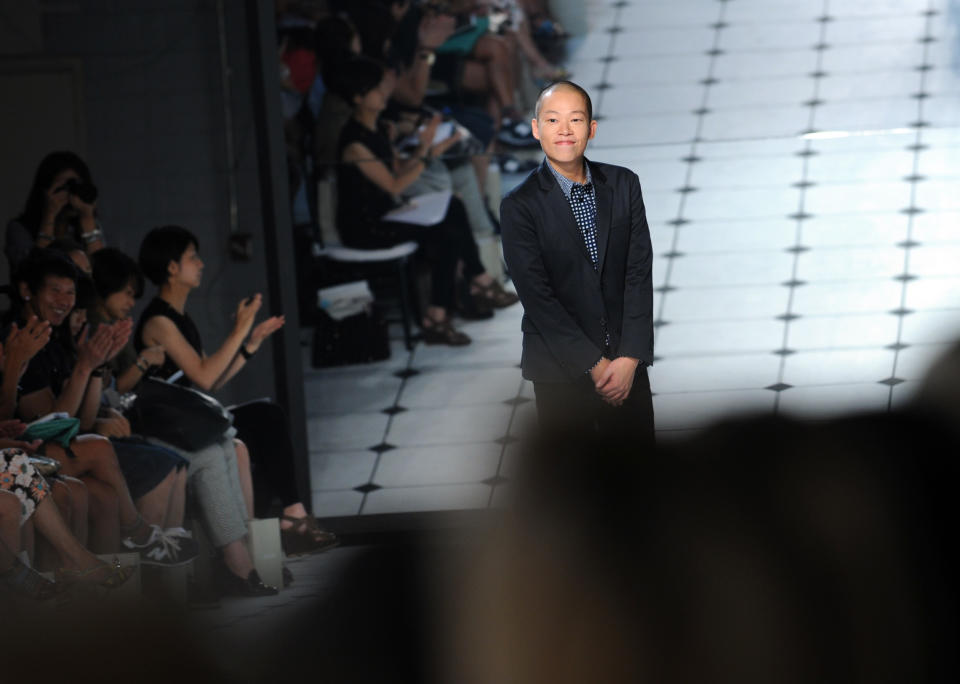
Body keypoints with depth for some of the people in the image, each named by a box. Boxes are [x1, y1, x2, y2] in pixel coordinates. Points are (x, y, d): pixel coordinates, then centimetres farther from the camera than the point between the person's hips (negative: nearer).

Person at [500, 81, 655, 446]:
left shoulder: (623, 185, 2)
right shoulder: (519, 205, -8)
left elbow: (639, 272, 0)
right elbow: (537, 296, -10)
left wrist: (629, 357, -10)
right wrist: (594, 365, -13)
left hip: (626, 363, 3)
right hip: (559, 371, -3)